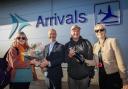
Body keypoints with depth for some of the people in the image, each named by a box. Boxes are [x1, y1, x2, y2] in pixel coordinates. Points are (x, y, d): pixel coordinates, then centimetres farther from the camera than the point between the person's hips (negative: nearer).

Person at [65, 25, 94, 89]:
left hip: (84, 75, -1)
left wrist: (91, 73, 0)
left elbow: (91, 58, -1)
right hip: (72, 76, 1)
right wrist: (69, 56, -16)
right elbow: (65, 60, 5)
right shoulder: (67, 45, 2)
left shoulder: (86, 43, -2)